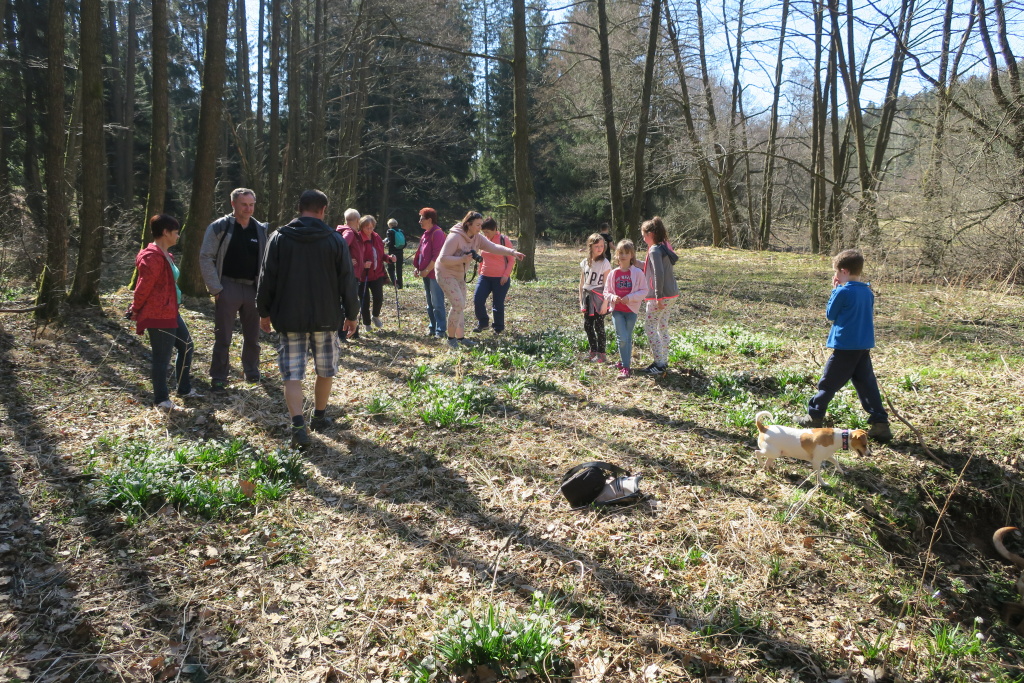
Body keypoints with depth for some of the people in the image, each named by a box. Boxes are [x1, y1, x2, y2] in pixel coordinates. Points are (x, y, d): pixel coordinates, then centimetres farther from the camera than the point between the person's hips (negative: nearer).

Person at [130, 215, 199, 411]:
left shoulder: (165, 255, 13)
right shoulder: (153, 256, -19)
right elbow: (144, 285, -19)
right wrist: (136, 310, -7)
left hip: (171, 312, 11)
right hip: (158, 315, -10)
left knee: (186, 346, 18)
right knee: (162, 357, 0)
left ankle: (184, 389, 30)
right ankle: (161, 399, 13)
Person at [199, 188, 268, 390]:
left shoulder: (260, 230, 8)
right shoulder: (219, 227, -5)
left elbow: (265, 261, 13)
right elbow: (206, 258, -6)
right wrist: (215, 289, -11)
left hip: (252, 289, 4)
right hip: (228, 288, -4)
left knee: (253, 336, 13)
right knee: (223, 337, 1)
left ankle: (252, 371, 28)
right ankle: (218, 378, 10)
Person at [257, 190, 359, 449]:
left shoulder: (279, 238, -1)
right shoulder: (335, 241, -3)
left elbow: (267, 279, 2)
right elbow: (347, 282, 0)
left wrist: (264, 312, 13)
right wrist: (351, 314, 10)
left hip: (289, 319, 0)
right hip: (326, 318, 0)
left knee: (293, 374, 1)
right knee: (325, 370, 17)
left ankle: (298, 427, -12)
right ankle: (319, 418, 30)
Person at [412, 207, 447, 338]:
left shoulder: (437, 233, -13)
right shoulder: (426, 234, 17)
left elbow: (437, 255, -19)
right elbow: (420, 252, 21)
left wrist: (426, 270, -17)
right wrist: (417, 268, 9)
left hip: (435, 273, -10)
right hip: (426, 274, 10)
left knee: (437, 303, -8)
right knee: (430, 304, 13)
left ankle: (441, 330, -5)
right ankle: (433, 327, 20)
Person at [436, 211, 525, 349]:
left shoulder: (477, 238, -3)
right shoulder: (455, 237, -25)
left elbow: (493, 247, -12)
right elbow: (443, 258, -27)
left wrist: (512, 252, -25)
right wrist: (462, 259, -36)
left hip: (460, 275, 8)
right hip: (446, 274, -8)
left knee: (460, 306, 11)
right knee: (458, 303, -17)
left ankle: (460, 337, 19)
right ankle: (451, 338, -6)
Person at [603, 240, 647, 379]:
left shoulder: (638, 273, -4)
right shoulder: (613, 274, 2)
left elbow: (644, 291, -5)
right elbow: (606, 292, 8)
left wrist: (630, 297, -18)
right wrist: (613, 298, -13)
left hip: (631, 310, 0)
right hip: (617, 310, 1)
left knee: (628, 338, 10)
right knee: (622, 338, -10)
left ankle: (625, 362, 25)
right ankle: (625, 367, -2)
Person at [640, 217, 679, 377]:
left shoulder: (655, 251, -16)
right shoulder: (665, 247, 12)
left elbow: (659, 274, -25)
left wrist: (658, 297, -23)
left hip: (661, 296, -9)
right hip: (672, 294, 9)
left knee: (650, 326, -1)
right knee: (662, 326, 16)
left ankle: (660, 364, -1)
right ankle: (663, 362, 23)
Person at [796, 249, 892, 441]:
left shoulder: (843, 292, -15)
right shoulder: (868, 292, 7)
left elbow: (830, 314, -2)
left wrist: (835, 290, 3)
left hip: (845, 347, -6)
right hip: (864, 346, 6)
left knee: (829, 382, 7)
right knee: (867, 384, 8)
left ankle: (814, 416, 19)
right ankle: (880, 423, 5)